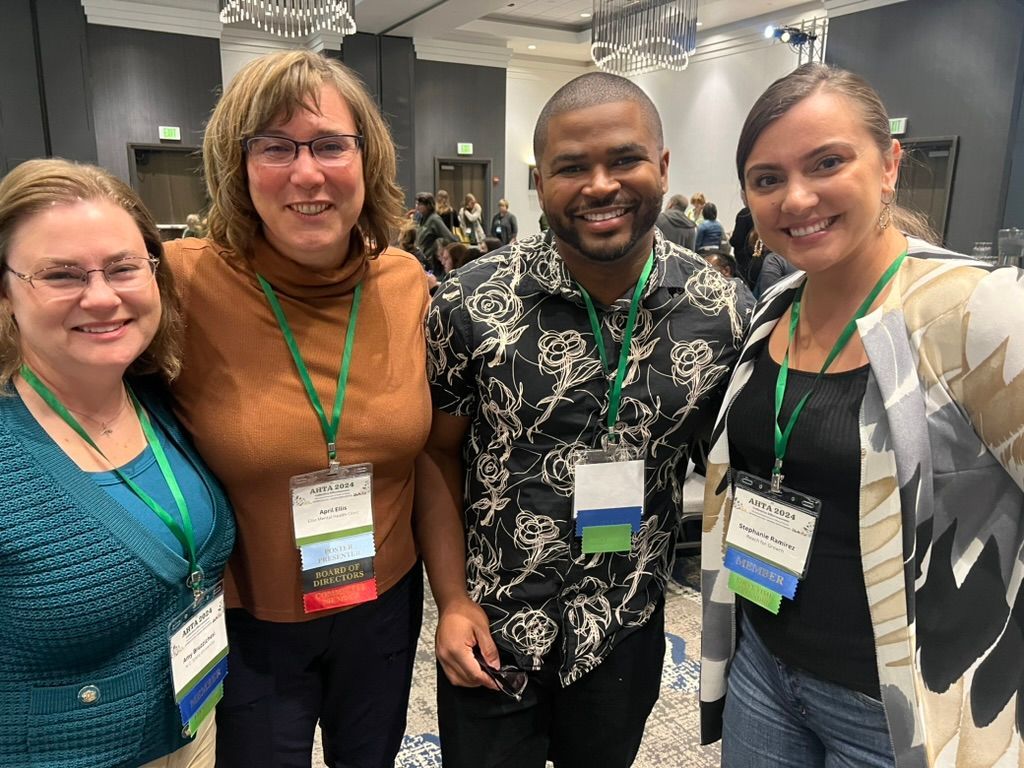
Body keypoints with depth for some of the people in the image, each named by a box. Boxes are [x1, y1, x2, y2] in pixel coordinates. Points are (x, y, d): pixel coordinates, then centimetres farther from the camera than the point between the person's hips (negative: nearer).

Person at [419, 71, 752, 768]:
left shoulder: (725, 314, -11)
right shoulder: (470, 304, -15)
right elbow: (436, 453, -6)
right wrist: (452, 602, -9)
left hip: (629, 634, 2)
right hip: (491, 637, -1)